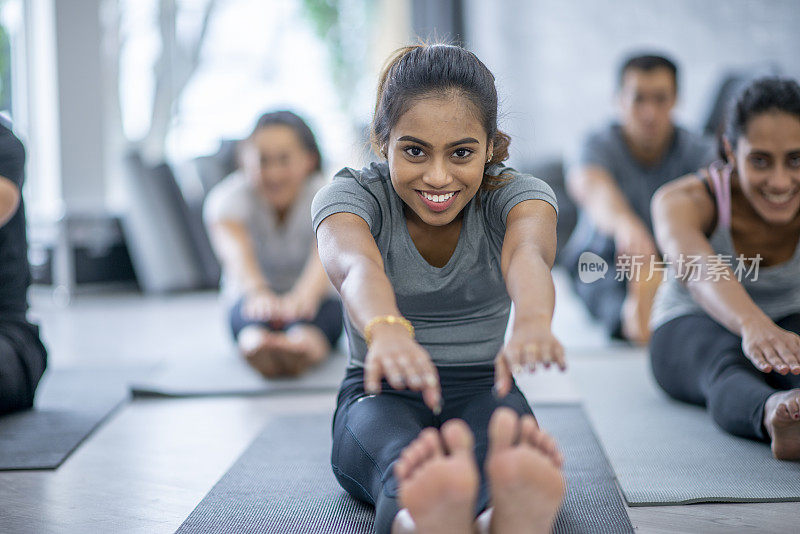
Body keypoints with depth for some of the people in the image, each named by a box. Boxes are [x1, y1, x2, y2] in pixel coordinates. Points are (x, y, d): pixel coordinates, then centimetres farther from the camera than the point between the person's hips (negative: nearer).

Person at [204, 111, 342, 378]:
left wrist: (304, 296, -62)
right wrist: (258, 292, -62)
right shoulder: (227, 198, -16)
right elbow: (236, 251, -39)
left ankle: (305, 342, -73)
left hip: (312, 296, -1)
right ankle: (256, 342, -71)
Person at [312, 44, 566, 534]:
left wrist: (532, 323, -60)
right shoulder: (348, 195, -10)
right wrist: (387, 332, -62)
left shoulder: (518, 195, -7)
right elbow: (356, 265, -36)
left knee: (505, 448, -39)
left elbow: (527, 254, -33)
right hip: (381, 397, -1)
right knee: (403, 459, -41)